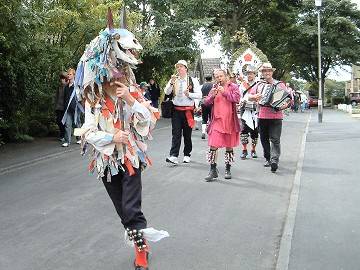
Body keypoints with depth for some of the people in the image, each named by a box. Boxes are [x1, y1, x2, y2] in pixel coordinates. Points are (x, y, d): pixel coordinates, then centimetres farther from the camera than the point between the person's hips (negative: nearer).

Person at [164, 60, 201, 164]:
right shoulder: (174, 80, 8)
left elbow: (199, 95, -3)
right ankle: (173, 156, -11)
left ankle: (187, 155, 20)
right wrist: (171, 83, -18)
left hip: (188, 110, -1)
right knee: (176, 133, -6)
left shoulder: (193, 81, 1)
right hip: (176, 110, 1)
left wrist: (189, 94, -18)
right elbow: (167, 92, -3)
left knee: (187, 134, 8)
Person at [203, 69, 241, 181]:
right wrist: (212, 95, -10)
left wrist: (224, 92, -18)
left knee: (229, 146, 8)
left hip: (230, 121, -1)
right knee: (213, 146, -6)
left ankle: (228, 169, 21)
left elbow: (236, 99, -13)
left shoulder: (234, 87, 3)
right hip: (217, 120, 2)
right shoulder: (214, 88, 12)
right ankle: (213, 170, 1)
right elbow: (206, 102, 8)